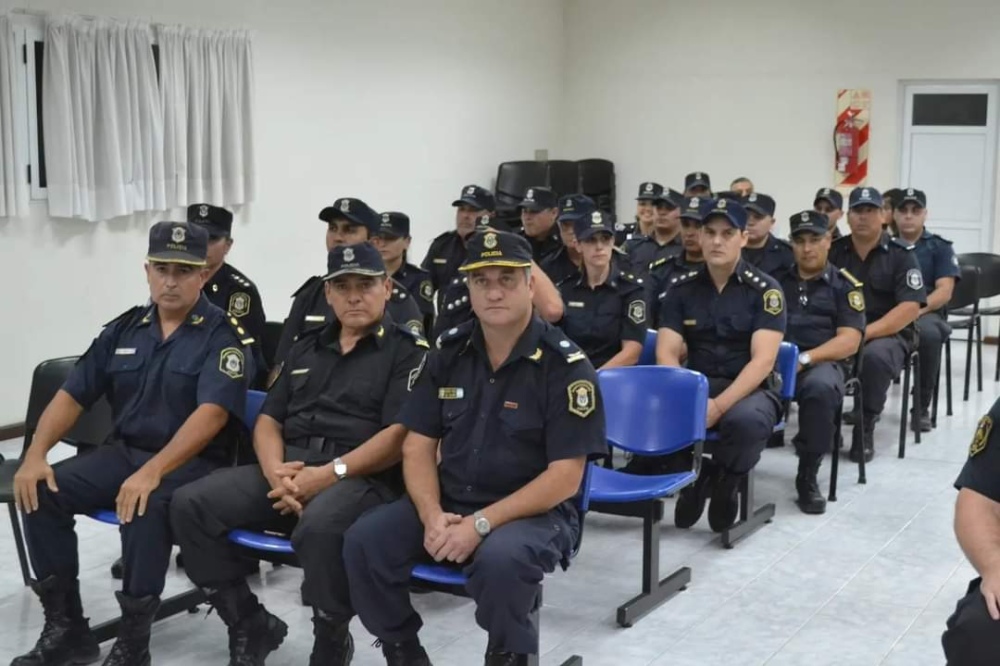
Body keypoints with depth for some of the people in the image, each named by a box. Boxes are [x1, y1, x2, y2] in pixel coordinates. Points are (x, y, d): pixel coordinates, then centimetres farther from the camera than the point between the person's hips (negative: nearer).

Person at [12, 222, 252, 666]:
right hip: (123, 450, 6)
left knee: (144, 508, -36)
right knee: (40, 493, -14)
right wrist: (35, 454, -8)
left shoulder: (223, 335, -8)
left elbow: (212, 413, -22)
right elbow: (72, 395, 9)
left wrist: (153, 471, -34)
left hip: (191, 462, -6)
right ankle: (66, 629, -4)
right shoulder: (123, 330, 10)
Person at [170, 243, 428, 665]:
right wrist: (274, 469, -6)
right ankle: (250, 625, 2)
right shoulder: (307, 347, 21)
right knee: (190, 505, -13)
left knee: (320, 527, -39)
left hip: (361, 477, -6)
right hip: (288, 469, 6)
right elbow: (268, 420, 17)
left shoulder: (407, 350, 2)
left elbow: (399, 435, -10)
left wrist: (329, 474, -19)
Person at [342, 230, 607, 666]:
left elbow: (564, 478, -16)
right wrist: (433, 516, -16)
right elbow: (418, 448, 3)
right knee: (365, 540, -18)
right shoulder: (448, 353, 3)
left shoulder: (565, 366, -12)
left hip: (534, 513, -4)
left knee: (500, 558, -37)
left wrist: (481, 524, -23)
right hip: (448, 503, 5)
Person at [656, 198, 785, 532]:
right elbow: (667, 354, -2)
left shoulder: (764, 289, -5)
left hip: (750, 389, -2)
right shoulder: (681, 287, 4)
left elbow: (762, 360, -15)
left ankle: (725, 483, -5)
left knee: (746, 420, -39)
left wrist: (719, 405, -28)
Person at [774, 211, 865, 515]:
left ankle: (808, 477, -20)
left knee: (820, 388, -38)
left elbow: (849, 341, 0)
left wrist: (804, 358, -15)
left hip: (821, 362, -2)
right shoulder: (776, 279, 19)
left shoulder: (845, 285, 12)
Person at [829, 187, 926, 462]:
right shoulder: (834, 251, 6)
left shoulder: (901, 254, -2)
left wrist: (865, 332, -22)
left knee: (875, 356, -37)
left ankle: (866, 428, -16)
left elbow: (910, 308, -12)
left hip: (888, 334, -2)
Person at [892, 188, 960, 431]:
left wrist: (917, 309, -19)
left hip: (926, 313, -1)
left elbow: (944, 292, -1)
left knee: (928, 333, -38)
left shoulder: (940, 247, 11)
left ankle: (922, 407, -20)